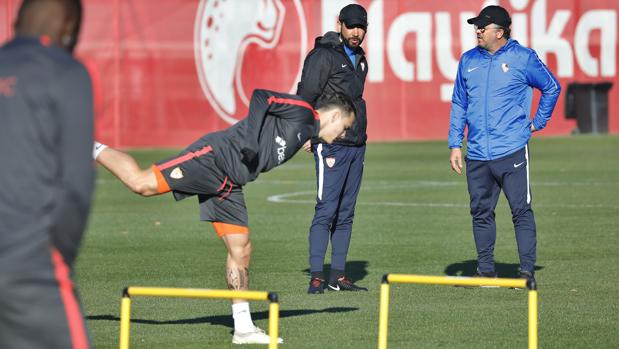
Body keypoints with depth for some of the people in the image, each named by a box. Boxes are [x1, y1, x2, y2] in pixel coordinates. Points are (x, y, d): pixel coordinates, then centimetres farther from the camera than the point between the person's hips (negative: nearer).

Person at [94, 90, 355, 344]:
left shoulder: (306, 135, 24)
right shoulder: (302, 111, -2)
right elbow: (260, 96, -13)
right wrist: (250, 140, -21)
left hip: (227, 186, 9)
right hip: (213, 157, -9)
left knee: (241, 249, 5)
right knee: (141, 183, -20)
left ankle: (243, 328, 8)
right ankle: (92, 149, -1)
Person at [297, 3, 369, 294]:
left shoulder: (359, 59, 17)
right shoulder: (324, 55, -8)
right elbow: (305, 96, -11)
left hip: (356, 146, 8)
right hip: (331, 146, -8)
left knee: (346, 213, 8)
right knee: (326, 210, -11)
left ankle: (338, 276, 12)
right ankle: (316, 277, -10)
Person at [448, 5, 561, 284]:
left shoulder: (522, 58, -1)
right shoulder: (468, 61, 11)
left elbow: (552, 87, 11)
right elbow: (459, 104, 16)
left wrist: (538, 123, 8)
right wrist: (455, 145, 10)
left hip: (511, 151, -4)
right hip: (476, 155, 4)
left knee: (521, 211, -6)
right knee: (481, 212, 8)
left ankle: (527, 270, -3)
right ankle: (486, 270, 17)